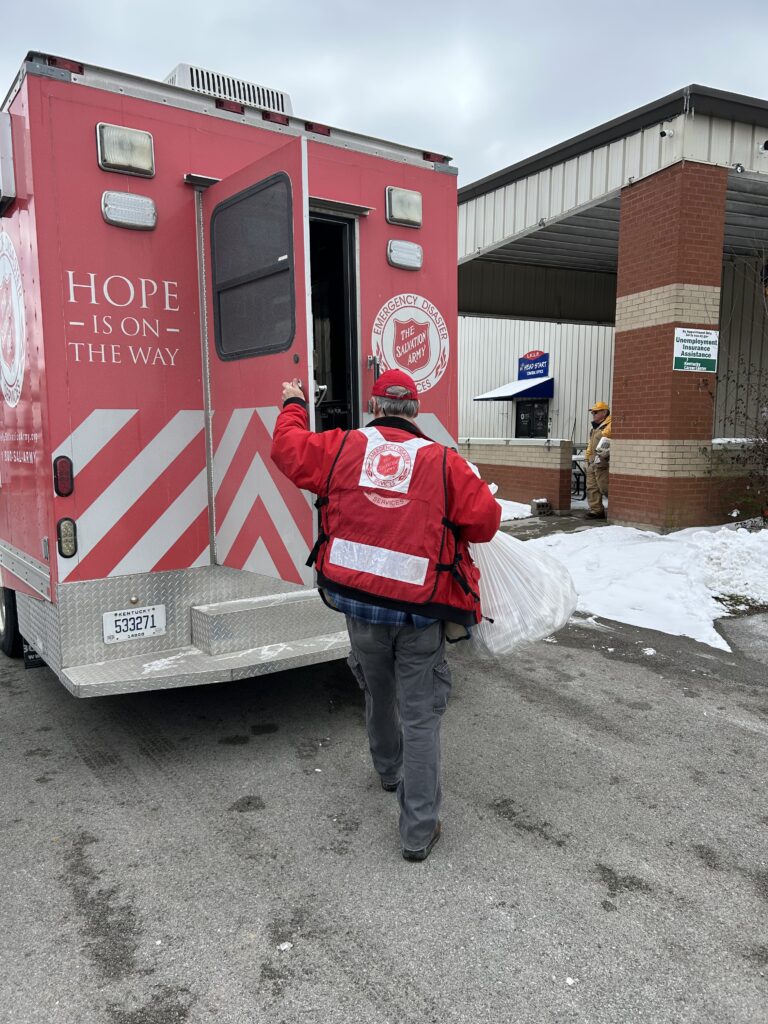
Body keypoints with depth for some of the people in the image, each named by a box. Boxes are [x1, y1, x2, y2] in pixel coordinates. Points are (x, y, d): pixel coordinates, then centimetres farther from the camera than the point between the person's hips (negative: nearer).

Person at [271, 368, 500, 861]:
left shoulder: (343, 447, -1)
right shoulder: (444, 462, -6)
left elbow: (288, 448, 12)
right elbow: (485, 518, -5)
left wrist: (294, 405, 30)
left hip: (360, 603, 3)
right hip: (420, 612, -3)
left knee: (379, 694, 27)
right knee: (421, 717, 6)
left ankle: (388, 769, 52)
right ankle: (419, 832, 11)